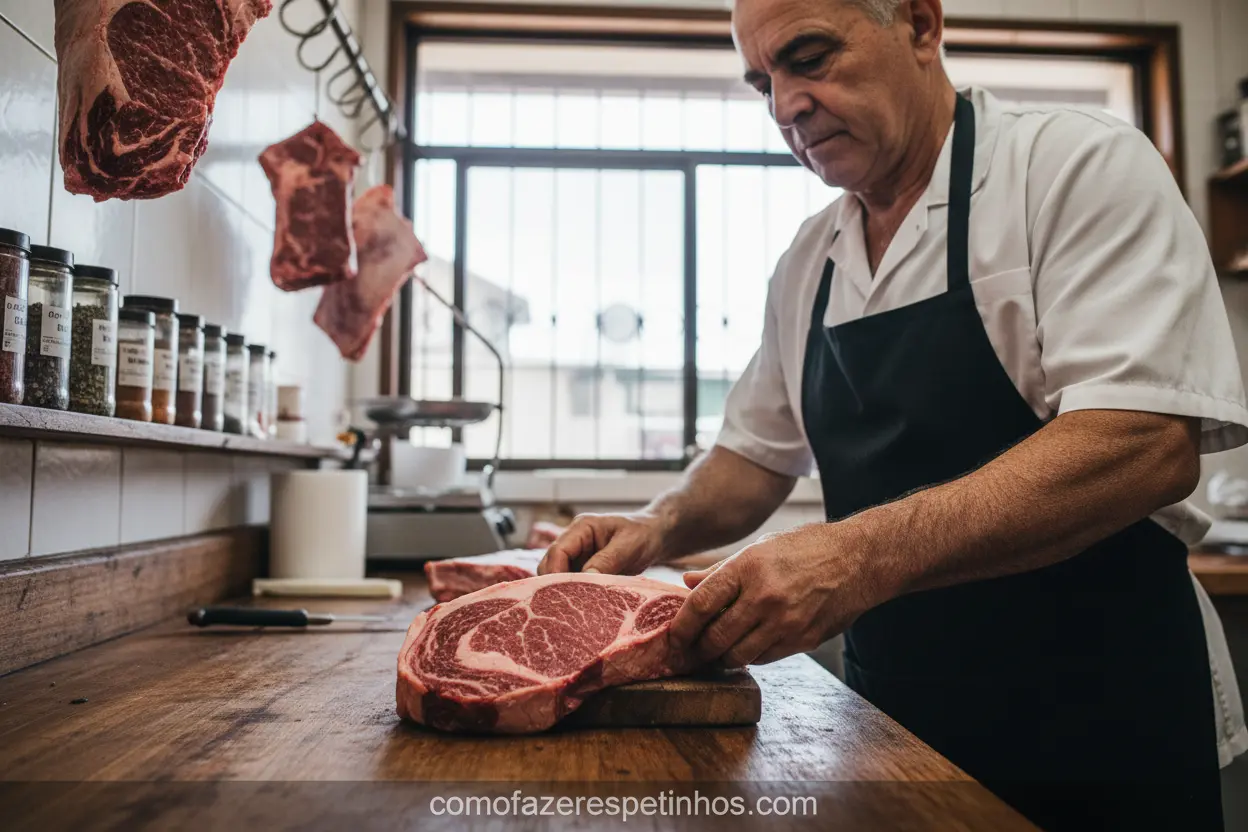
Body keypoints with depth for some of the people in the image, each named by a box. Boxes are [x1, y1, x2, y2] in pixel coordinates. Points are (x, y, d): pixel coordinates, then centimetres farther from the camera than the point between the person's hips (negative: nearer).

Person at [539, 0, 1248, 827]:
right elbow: (758, 453, 14)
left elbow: (1147, 446, -24)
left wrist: (862, 556, -34)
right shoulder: (807, 262, 6)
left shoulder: (1082, 166, -12)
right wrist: (662, 527, -6)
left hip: (1100, 724, -5)